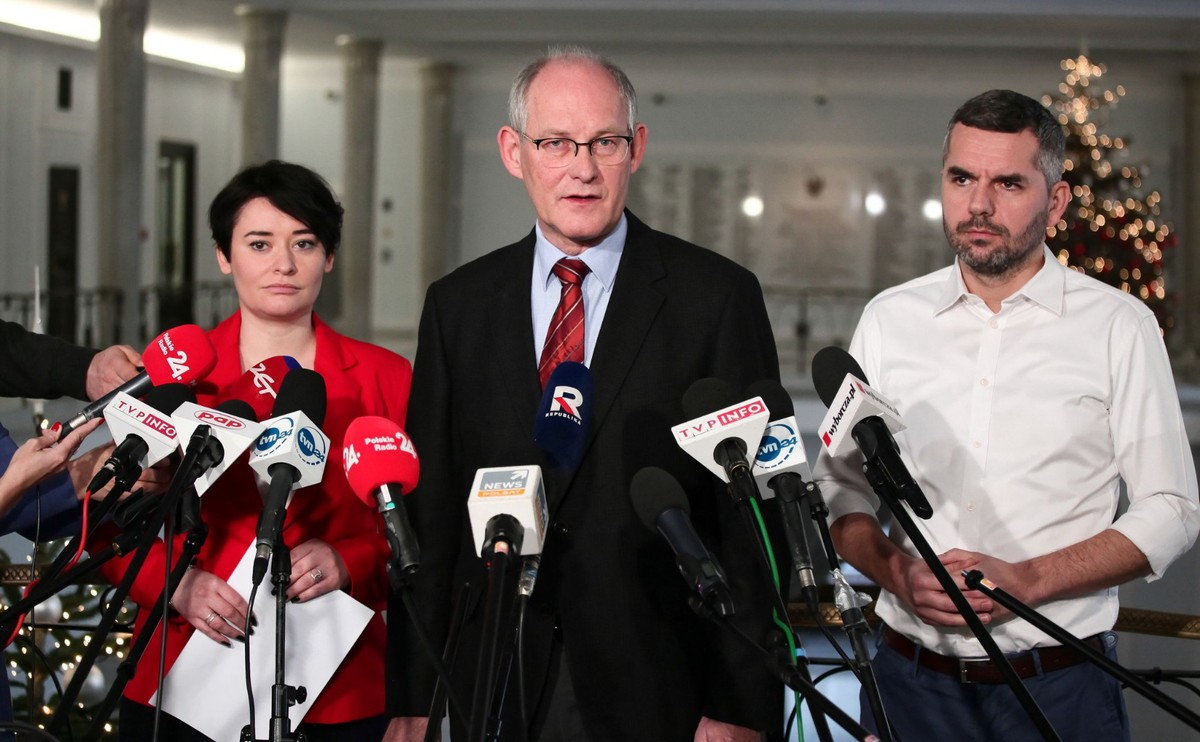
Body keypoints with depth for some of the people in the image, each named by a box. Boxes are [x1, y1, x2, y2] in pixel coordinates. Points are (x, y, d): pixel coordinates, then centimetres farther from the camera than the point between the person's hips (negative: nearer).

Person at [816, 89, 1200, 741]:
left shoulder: (1120, 326, -1)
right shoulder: (888, 320, 6)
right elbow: (839, 485, 9)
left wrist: (1027, 580, -16)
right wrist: (896, 569, -11)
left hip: (1059, 684, -2)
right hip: (914, 679, 2)